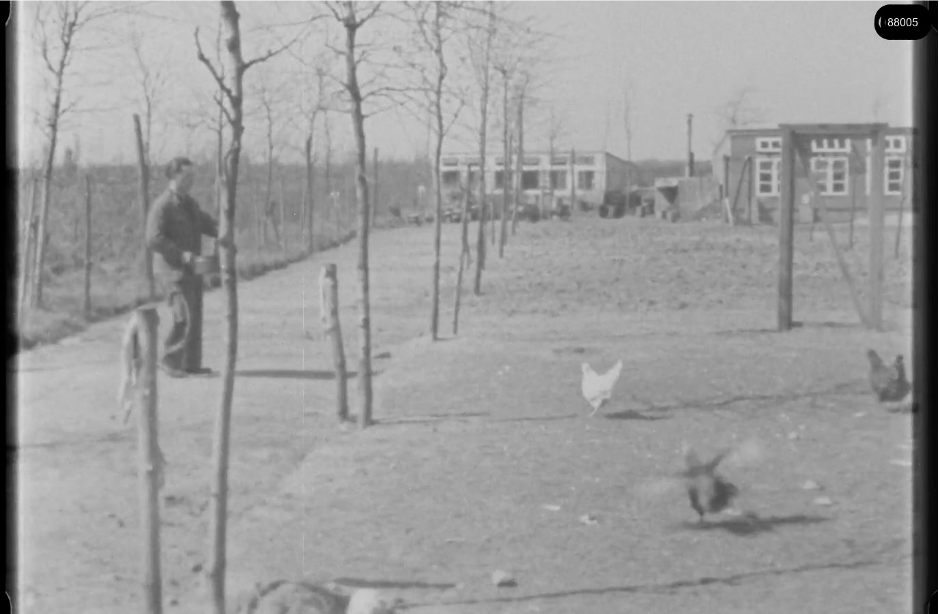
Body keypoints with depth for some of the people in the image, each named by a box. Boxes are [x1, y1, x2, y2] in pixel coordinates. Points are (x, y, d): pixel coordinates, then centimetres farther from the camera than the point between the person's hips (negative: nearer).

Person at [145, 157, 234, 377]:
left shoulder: (190, 203, 13)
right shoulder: (162, 206, -14)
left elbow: (206, 222, 21)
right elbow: (153, 239, -21)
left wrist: (221, 236, 0)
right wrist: (181, 254, -25)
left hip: (191, 268, 9)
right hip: (173, 269, -9)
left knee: (195, 317, 9)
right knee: (184, 317, -13)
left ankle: (191, 364, 15)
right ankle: (170, 360, 0)